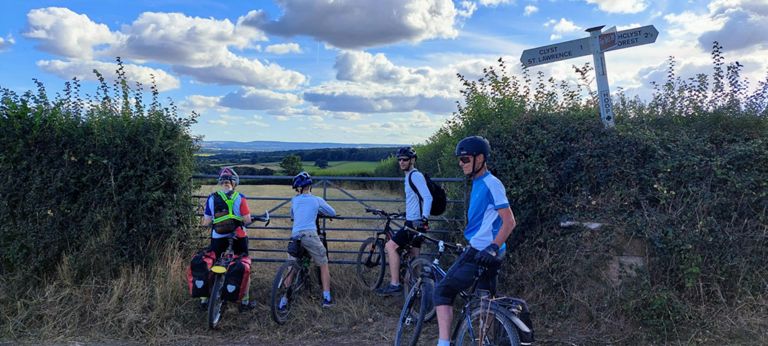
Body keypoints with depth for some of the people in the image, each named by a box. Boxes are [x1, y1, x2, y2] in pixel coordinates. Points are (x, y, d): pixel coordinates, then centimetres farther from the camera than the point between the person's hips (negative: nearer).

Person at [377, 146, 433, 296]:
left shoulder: (415, 175, -12)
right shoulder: (410, 176, 19)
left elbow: (428, 197, -23)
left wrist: (424, 218, -32)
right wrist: (408, 214, 38)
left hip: (415, 223, -10)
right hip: (414, 222, 10)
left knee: (390, 246, -12)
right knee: (415, 257, 13)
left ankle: (395, 284, -11)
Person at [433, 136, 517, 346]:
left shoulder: (491, 184, -14)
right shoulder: (478, 183, 15)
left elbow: (509, 222, -19)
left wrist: (492, 248, -26)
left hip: (482, 253, -10)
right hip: (481, 252, 10)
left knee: (443, 291, -7)